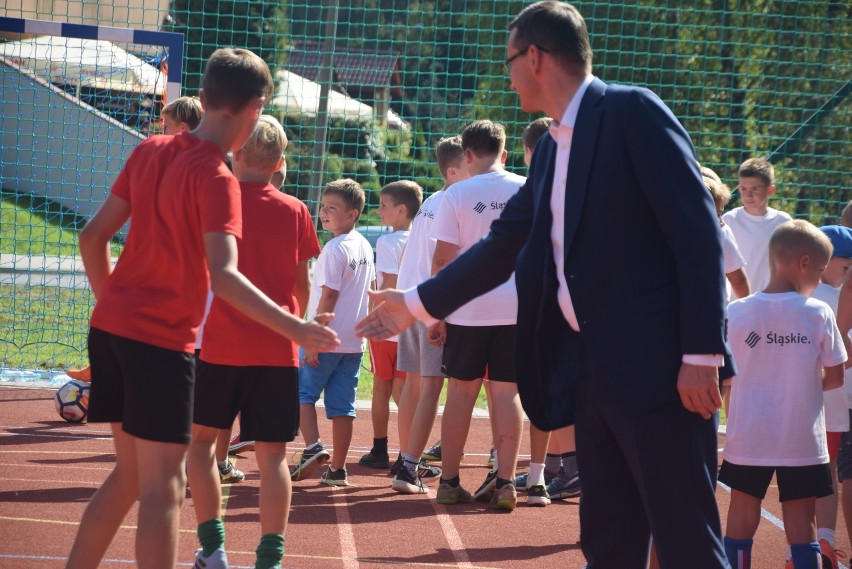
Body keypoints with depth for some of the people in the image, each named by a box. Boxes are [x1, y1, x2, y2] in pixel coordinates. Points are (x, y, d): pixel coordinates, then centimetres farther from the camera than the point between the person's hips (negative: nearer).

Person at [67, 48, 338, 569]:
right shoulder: (217, 179, -15)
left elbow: (93, 237, 12)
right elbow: (223, 275, -26)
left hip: (110, 328, 7)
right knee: (163, 487, -4)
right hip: (162, 340, -7)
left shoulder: (150, 151, 7)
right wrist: (294, 328, -28)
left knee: (130, 472, 18)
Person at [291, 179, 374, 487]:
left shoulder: (335, 249, -15)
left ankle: (313, 447, -12)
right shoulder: (365, 248, 10)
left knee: (302, 392, 5)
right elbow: (370, 289, 18)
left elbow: (329, 296, -18)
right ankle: (337, 469, 9)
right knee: (342, 404, 8)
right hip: (355, 341, 7)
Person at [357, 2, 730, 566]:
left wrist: (702, 354, -19)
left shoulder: (632, 112, -9)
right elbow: (503, 245, 27)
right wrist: (418, 304, 29)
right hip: (590, 367, 9)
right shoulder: (552, 150, 17)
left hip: (657, 364, -9)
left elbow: (699, 233, -14)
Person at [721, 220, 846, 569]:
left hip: (748, 439, 1)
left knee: (741, 524, 9)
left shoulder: (736, 313, -5)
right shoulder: (819, 314, -7)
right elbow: (835, 378, -1)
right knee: (801, 527, 4)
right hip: (802, 442, -1)